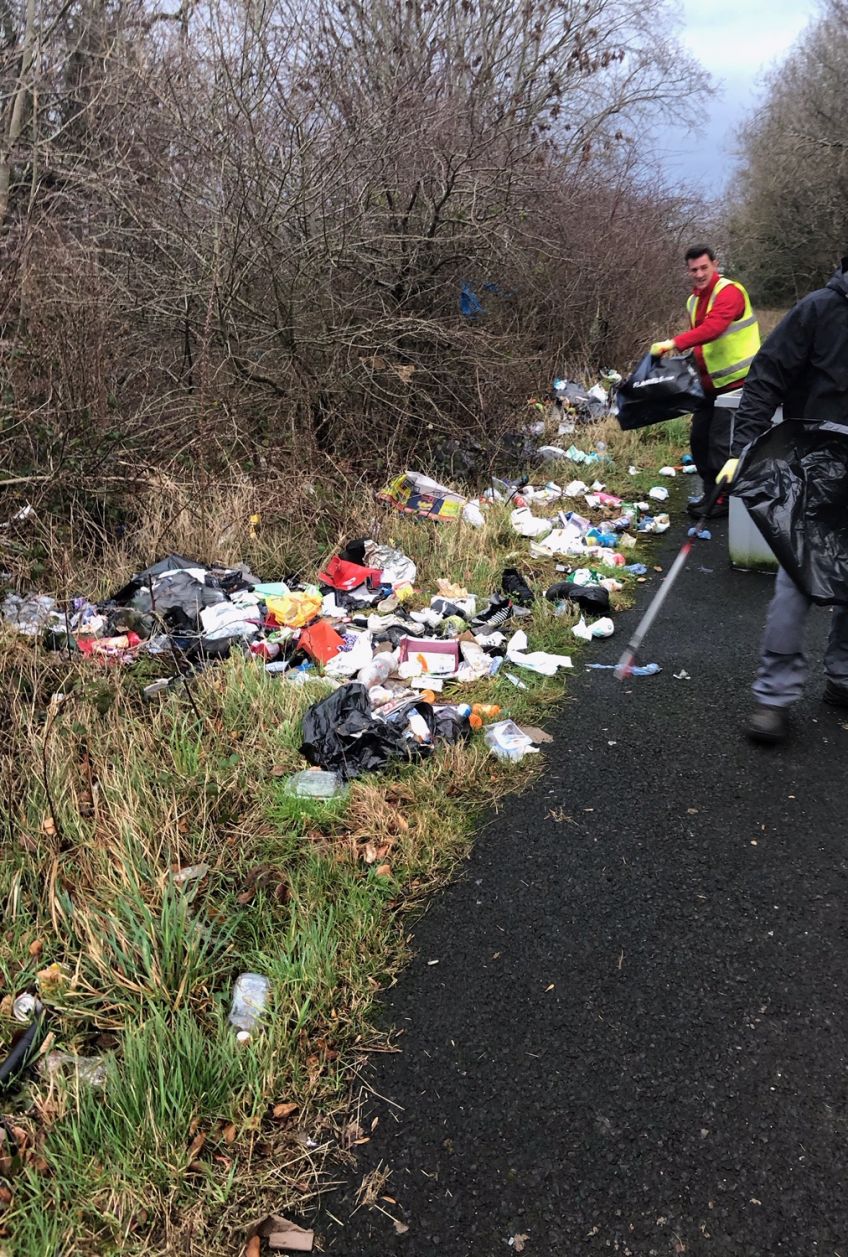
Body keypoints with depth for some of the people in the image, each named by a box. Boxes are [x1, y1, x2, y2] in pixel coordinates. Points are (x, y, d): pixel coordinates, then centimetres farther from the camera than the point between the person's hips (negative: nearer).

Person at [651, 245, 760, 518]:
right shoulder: (694, 300, 13)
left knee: (721, 441, -8)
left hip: (736, 380, -9)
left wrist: (675, 343, -36)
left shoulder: (729, 291, -15)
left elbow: (713, 328, -31)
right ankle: (711, 493, 23)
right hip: (711, 382, 9)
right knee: (699, 438, 11)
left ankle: (723, 499, 2)